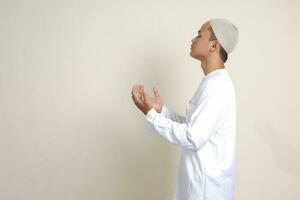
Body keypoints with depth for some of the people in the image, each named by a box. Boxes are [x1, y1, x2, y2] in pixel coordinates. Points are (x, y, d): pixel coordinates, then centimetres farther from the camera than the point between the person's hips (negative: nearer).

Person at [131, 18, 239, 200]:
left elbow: (193, 138, -27)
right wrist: (161, 110, 1)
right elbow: (190, 126, 12)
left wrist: (151, 114, -21)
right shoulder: (213, 83, 9)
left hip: (207, 185, -9)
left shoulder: (217, 86, -23)